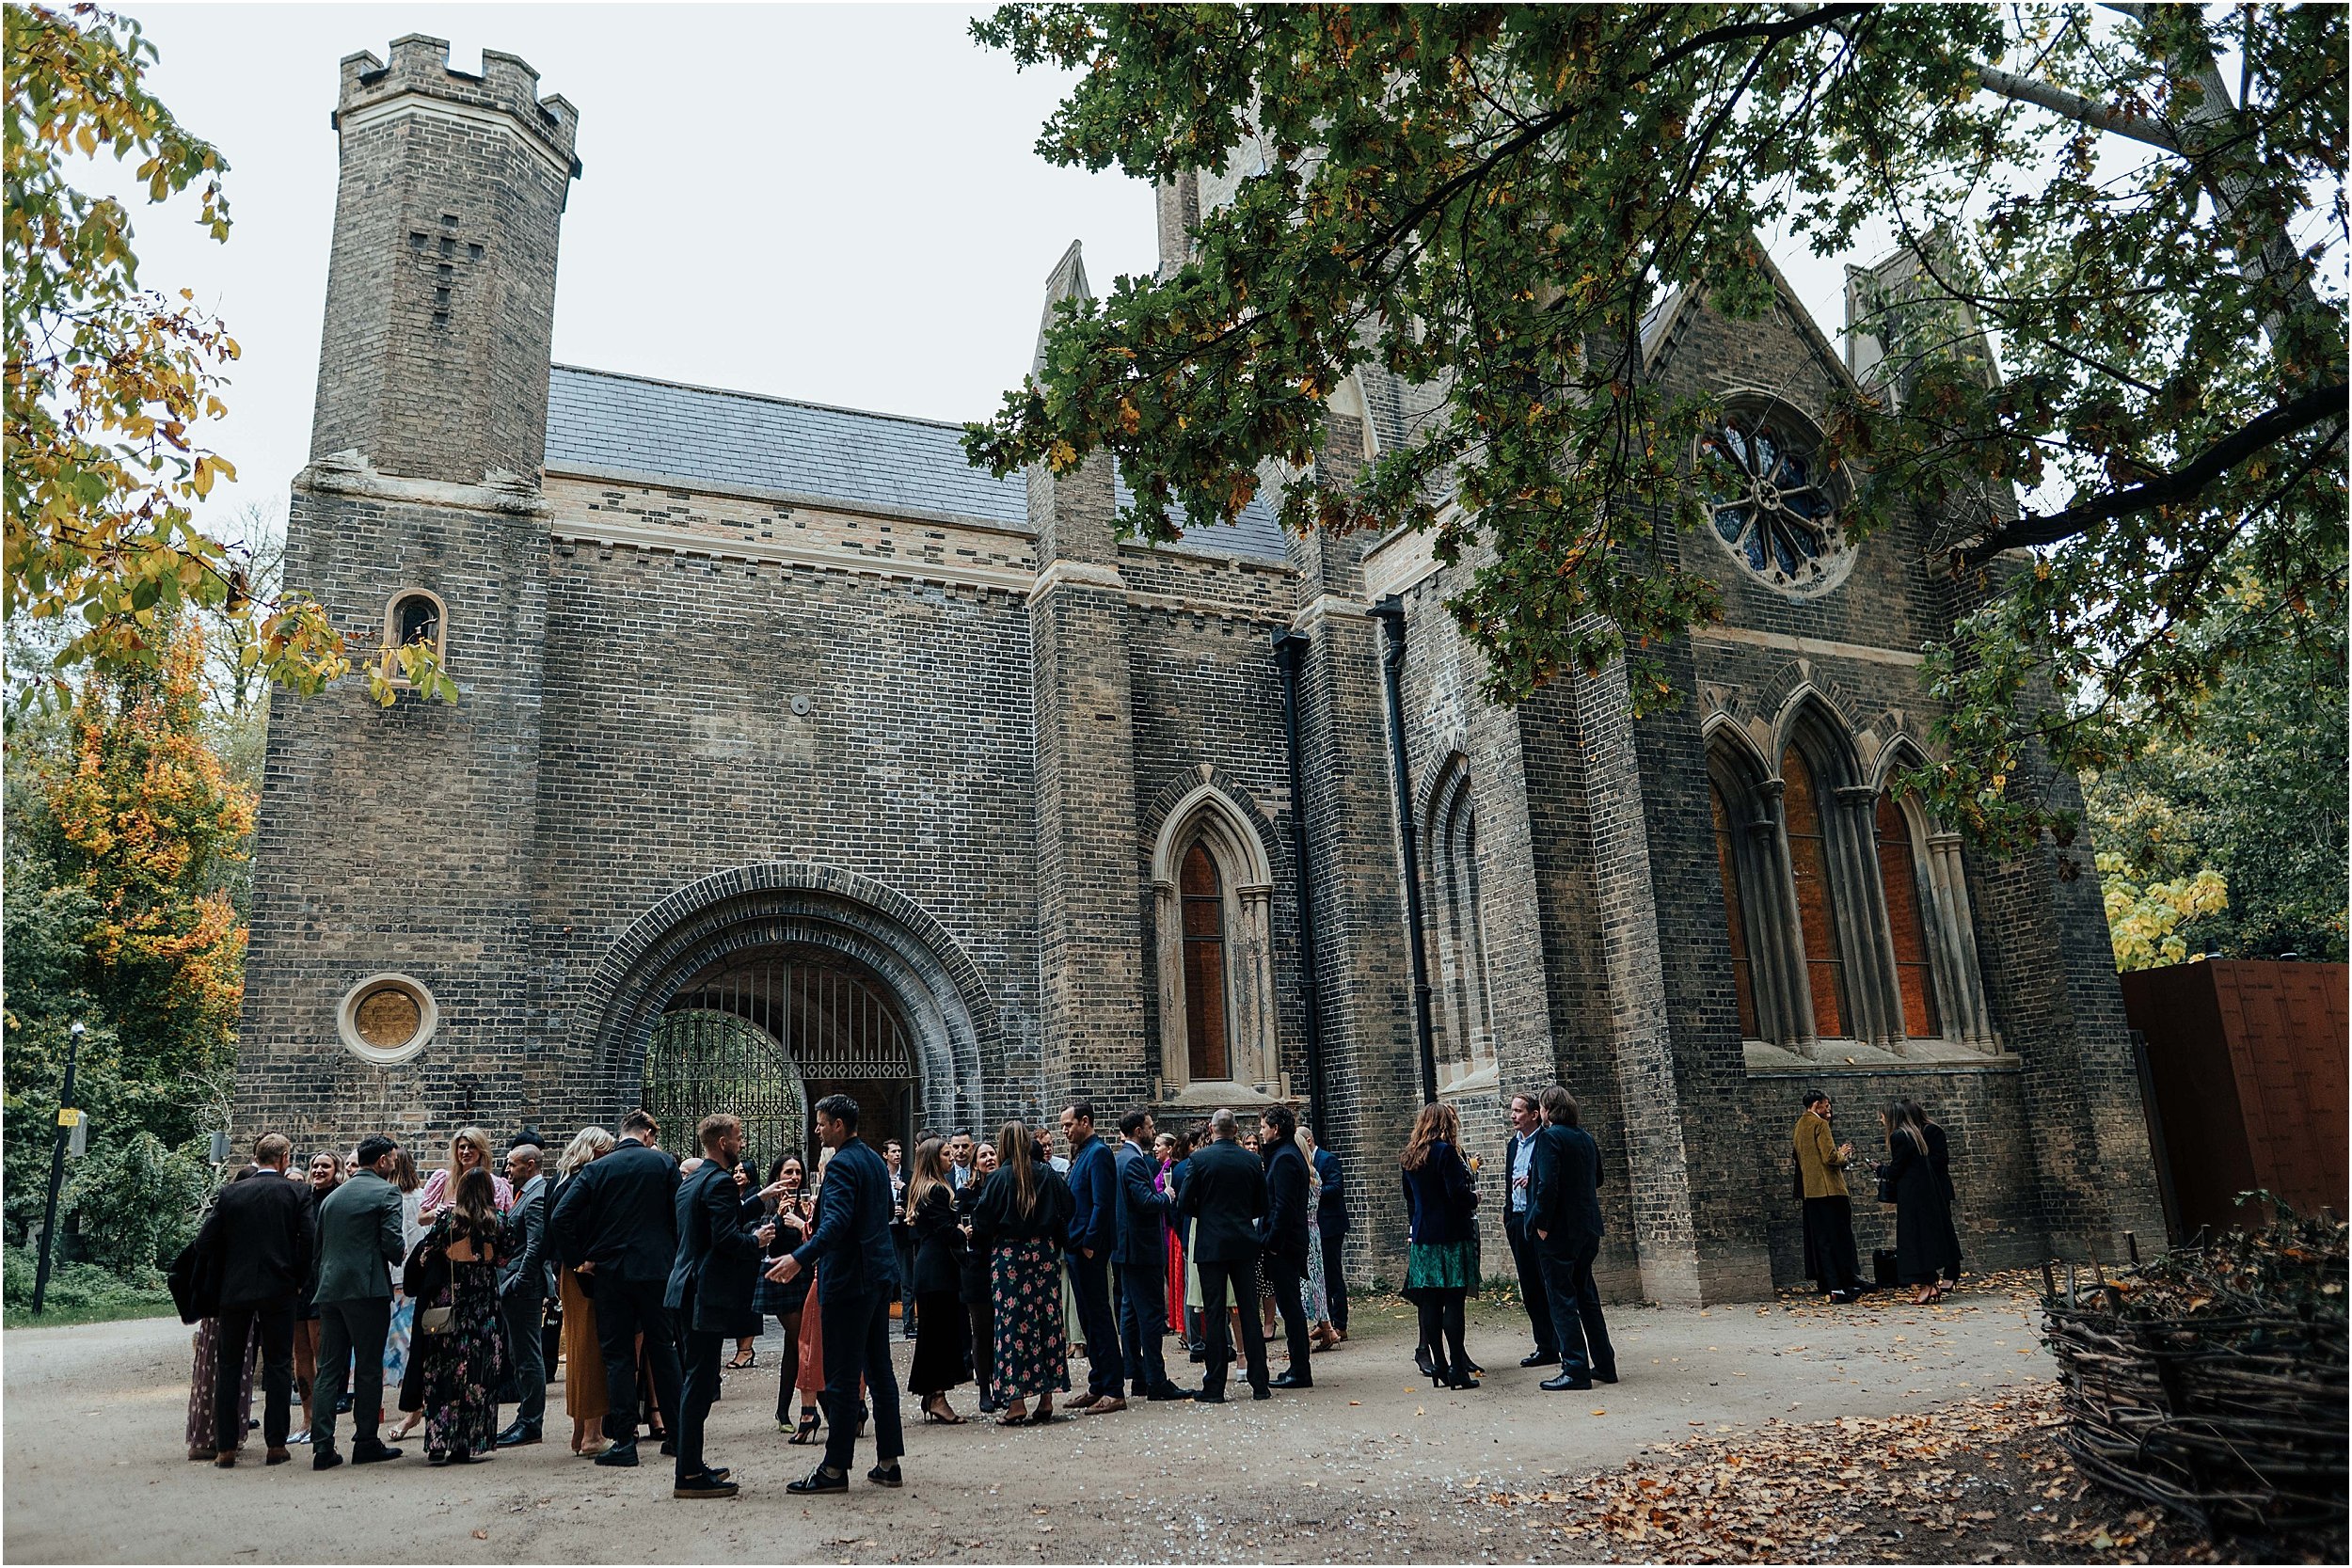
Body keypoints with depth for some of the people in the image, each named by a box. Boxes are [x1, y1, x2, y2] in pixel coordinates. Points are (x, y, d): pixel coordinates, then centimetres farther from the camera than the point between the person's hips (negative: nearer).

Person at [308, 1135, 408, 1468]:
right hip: (367, 1290, -6)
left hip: (329, 1290, 6)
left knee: (329, 1369, 8)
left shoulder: (332, 1196, 17)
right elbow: (392, 1242, -14)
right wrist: (399, 1257, 7)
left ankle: (323, 1446, 4)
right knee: (369, 1368, 2)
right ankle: (366, 1442, 8)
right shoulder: (386, 1193, -5)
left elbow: (316, 1249, 19)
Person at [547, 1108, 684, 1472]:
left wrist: (578, 1261, 1)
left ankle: (624, 1439, 3)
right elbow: (680, 1217, 0)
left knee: (618, 1355, 6)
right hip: (656, 1270, 0)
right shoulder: (664, 1164, -1)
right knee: (663, 1349, 12)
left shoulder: (596, 1169, 0)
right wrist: (674, 1259, 11)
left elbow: (559, 1218, -8)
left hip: (610, 1274, 0)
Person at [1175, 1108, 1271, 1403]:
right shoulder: (1252, 1160, 2)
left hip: (1211, 1245, -3)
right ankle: (1260, 1384, 11)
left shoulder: (1199, 1158, -8)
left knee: (1214, 1315, 2)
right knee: (1249, 1312, 9)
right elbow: (1261, 1206, 9)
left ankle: (1214, 1387, 4)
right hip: (1244, 1244, 3)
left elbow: (1184, 1205, -7)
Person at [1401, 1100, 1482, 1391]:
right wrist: (1474, 1198, 2)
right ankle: (1457, 1369, -3)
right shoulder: (1446, 1152, -12)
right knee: (1453, 1302, -4)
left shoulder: (1411, 1157, 11)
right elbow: (1458, 1193, -16)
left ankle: (1439, 1366, 12)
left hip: (1422, 1236, 7)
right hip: (1451, 1236, -7)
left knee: (1430, 1304, 7)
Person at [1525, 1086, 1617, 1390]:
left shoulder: (1549, 1136, -14)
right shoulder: (1586, 1138, 9)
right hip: (1586, 1229, 8)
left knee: (1561, 1299, -1)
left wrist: (1541, 1223, -15)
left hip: (1558, 1231, -8)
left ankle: (1576, 1370, 0)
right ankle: (1604, 1364, 21)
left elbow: (1547, 1183, -23)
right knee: (1586, 1296, 17)